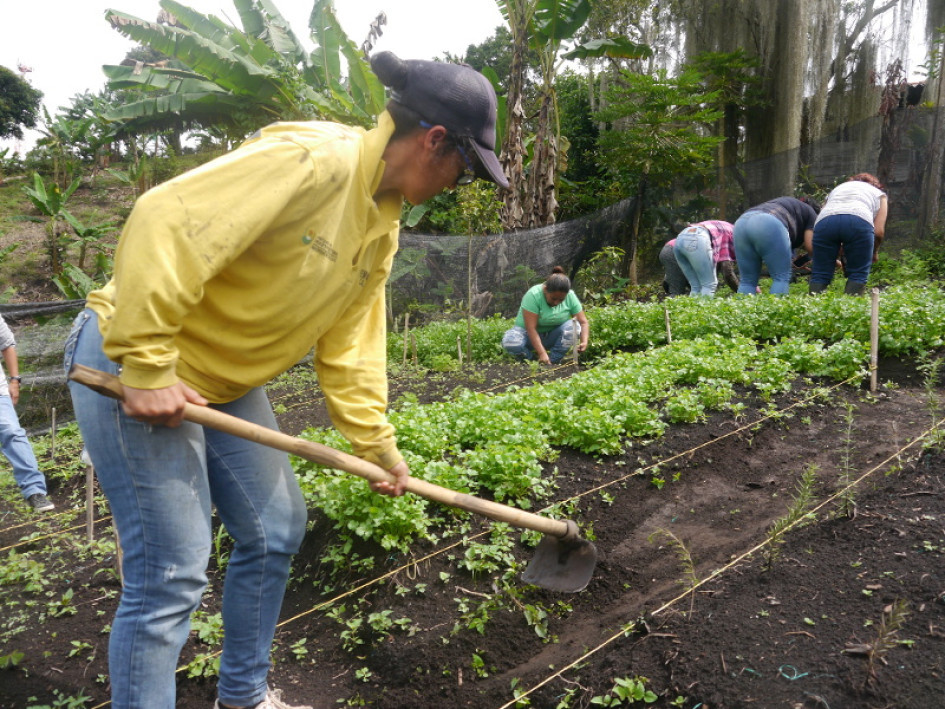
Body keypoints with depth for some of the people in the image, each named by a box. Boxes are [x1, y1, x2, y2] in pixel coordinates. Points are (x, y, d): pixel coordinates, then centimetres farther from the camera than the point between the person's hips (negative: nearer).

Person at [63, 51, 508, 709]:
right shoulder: (313, 158, -25)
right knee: (173, 574, -6)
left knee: (278, 530, 15)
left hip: (225, 383, 9)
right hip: (132, 365, -9)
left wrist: (377, 445, 10)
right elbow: (167, 223, -31)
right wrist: (147, 368, -28)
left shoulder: (384, 227, 5)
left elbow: (349, 344, 9)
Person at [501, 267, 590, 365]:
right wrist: (542, 353, -36)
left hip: (552, 336, 3)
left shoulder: (570, 296, -13)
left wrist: (584, 342, -30)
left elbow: (583, 322, -10)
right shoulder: (533, 295, -26)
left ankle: (552, 362, -17)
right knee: (510, 341, -35)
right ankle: (534, 359, -9)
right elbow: (531, 328, -29)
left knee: (573, 325, -27)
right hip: (530, 336, -3)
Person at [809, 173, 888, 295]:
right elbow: (879, 231, 18)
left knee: (820, 273, 7)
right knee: (858, 274, 8)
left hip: (824, 221, 2)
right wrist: (874, 252, 35)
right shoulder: (879, 194, 35)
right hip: (859, 220, -2)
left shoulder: (837, 188, 42)